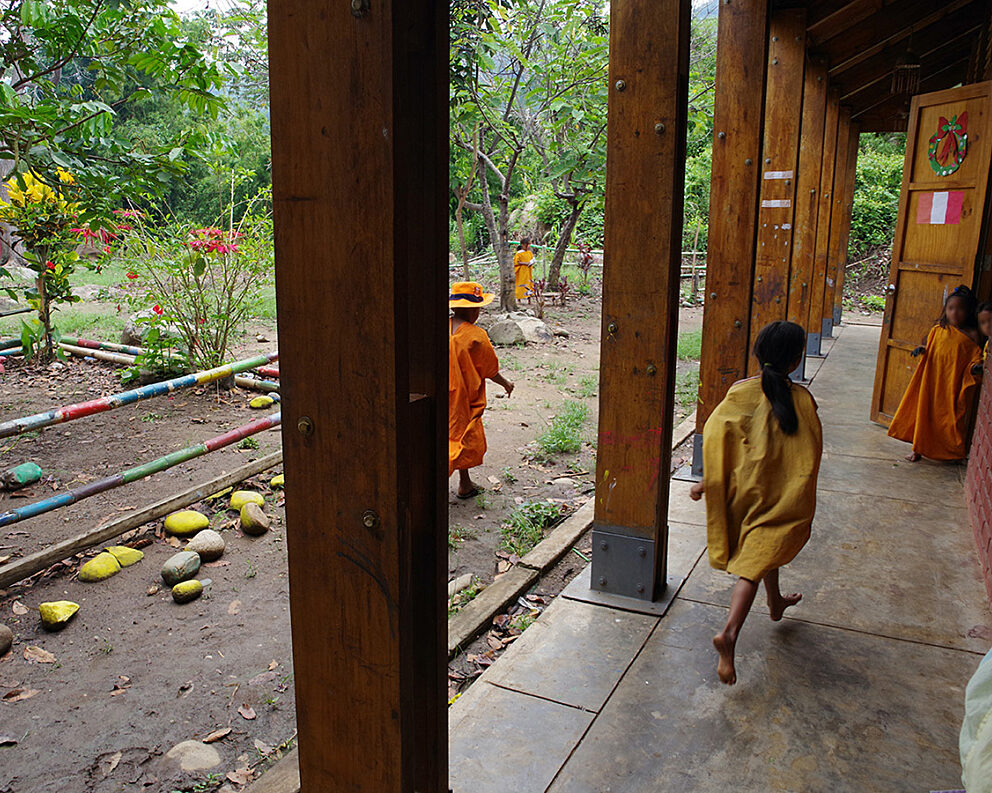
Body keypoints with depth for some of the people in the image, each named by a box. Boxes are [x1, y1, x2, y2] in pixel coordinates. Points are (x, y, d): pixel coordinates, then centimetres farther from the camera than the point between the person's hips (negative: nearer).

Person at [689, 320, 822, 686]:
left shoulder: (739, 393, -8)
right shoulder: (801, 398, -11)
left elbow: (715, 437, -10)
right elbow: (809, 453, -5)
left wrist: (709, 481, -3)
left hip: (744, 489, 3)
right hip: (779, 496, -3)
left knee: (761, 548, 26)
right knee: (758, 560, 0)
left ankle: (776, 602, 48)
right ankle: (729, 633, -15)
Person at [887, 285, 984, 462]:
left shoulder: (971, 334, -4)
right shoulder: (938, 330, 4)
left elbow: (975, 357, -1)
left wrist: (975, 367, -22)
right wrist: (922, 350, -6)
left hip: (955, 382, -2)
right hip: (933, 380, 3)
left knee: (951, 417, 4)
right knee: (925, 411, 8)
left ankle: (954, 451, 23)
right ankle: (918, 448, 20)